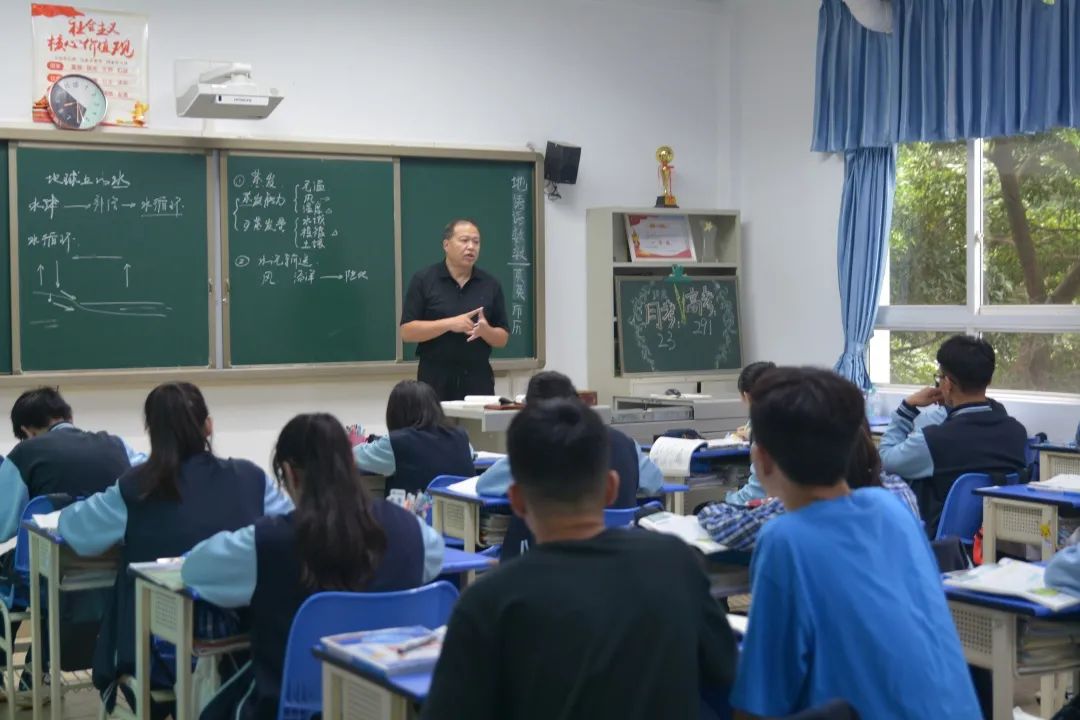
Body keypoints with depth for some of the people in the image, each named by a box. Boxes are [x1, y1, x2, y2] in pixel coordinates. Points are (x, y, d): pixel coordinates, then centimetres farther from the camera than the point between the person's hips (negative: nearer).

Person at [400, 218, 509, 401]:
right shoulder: (423, 280, 0)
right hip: (435, 381, -2)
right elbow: (407, 331, -6)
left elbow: (502, 339, 9)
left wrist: (485, 330, -13)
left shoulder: (490, 284, 8)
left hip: (478, 380, 2)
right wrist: (449, 324, -16)